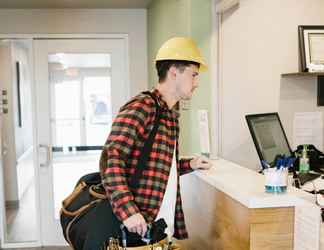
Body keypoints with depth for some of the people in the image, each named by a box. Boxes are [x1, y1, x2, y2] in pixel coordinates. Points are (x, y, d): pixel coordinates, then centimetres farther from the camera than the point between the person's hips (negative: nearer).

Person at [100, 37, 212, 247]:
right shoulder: (140, 108, -15)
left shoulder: (171, 114, 13)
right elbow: (111, 159, -24)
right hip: (138, 227, -8)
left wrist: (189, 165, 8)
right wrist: (127, 211, -31)